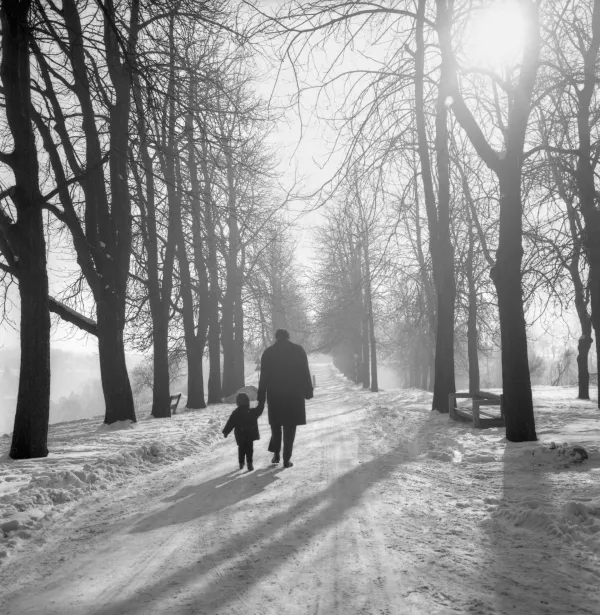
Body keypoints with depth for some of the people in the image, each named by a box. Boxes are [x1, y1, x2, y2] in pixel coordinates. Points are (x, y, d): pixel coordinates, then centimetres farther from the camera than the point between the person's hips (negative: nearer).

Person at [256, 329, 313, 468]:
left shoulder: (268, 352, 2)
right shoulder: (298, 350, 1)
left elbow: (263, 377, 1)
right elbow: (305, 373, -1)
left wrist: (261, 399, 4)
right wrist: (308, 391, 4)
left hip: (274, 395, 1)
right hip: (294, 394, -1)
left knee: (276, 425, 18)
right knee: (290, 427, 3)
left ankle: (276, 454, 13)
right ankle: (286, 459, 0)